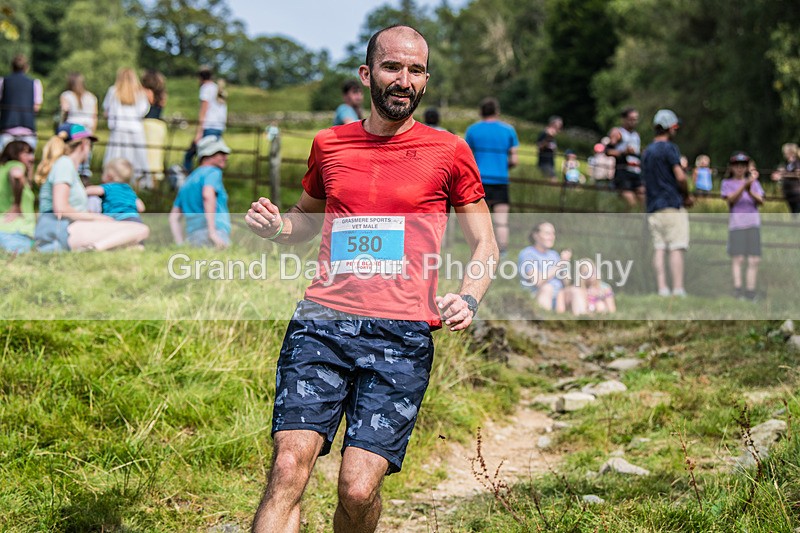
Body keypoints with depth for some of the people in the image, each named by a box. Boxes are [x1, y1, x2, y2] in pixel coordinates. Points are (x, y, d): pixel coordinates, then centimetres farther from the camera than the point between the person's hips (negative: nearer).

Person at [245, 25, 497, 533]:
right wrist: (276, 226, 8)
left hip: (401, 335, -2)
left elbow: (486, 244, 15)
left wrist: (468, 298, -5)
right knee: (289, 465, -17)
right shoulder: (329, 143, 16)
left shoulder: (449, 152, 9)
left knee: (359, 488, -10)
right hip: (321, 321, 2)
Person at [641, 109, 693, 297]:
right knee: (677, 248, -7)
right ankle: (678, 289, -11)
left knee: (659, 248, 3)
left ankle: (662, 288, -1)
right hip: (672, 205, -7)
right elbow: (680, 177, -16)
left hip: (652, 207, 7)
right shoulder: (669, 148, -6)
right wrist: (687, 197, 1)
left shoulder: (647, 151, 18)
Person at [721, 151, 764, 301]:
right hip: (736, 223, -2)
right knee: (737, 258, -12)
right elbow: (731, 200, -7)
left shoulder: (754, 182, 17)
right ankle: (737, 288, -18)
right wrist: (743, 186, -21)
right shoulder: (727, 183, 11)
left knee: (754, 259, -4)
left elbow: (761, 201, 5)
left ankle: (750, 291, -3)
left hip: (753, 223, 3)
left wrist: (750, 191, -14)